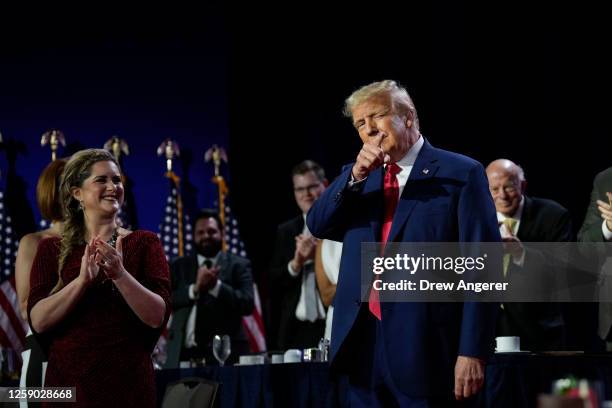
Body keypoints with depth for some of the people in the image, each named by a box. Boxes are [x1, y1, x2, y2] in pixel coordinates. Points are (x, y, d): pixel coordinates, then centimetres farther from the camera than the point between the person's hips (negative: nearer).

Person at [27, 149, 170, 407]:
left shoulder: (144, 243, 3)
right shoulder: (52, 249, 5)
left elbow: (158, 317, -8)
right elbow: (38, 321, -7)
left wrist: (120, 275, -22)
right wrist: (83, 279, -20)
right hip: (67, 382, 1)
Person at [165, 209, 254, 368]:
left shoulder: (238, 265, 8)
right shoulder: (178, 266, 16)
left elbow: (247, 304, -4)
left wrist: (216, 286, -16)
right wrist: (195, 288, -14)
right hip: (183, 354, 2)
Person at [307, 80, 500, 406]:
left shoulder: (460, 174, -2)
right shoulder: (357, 177, 17)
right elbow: (318, 226, 4)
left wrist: (473, 351, -15)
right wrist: (356, 176, -10)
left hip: (423, 346, -5)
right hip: (362, 343, 5)